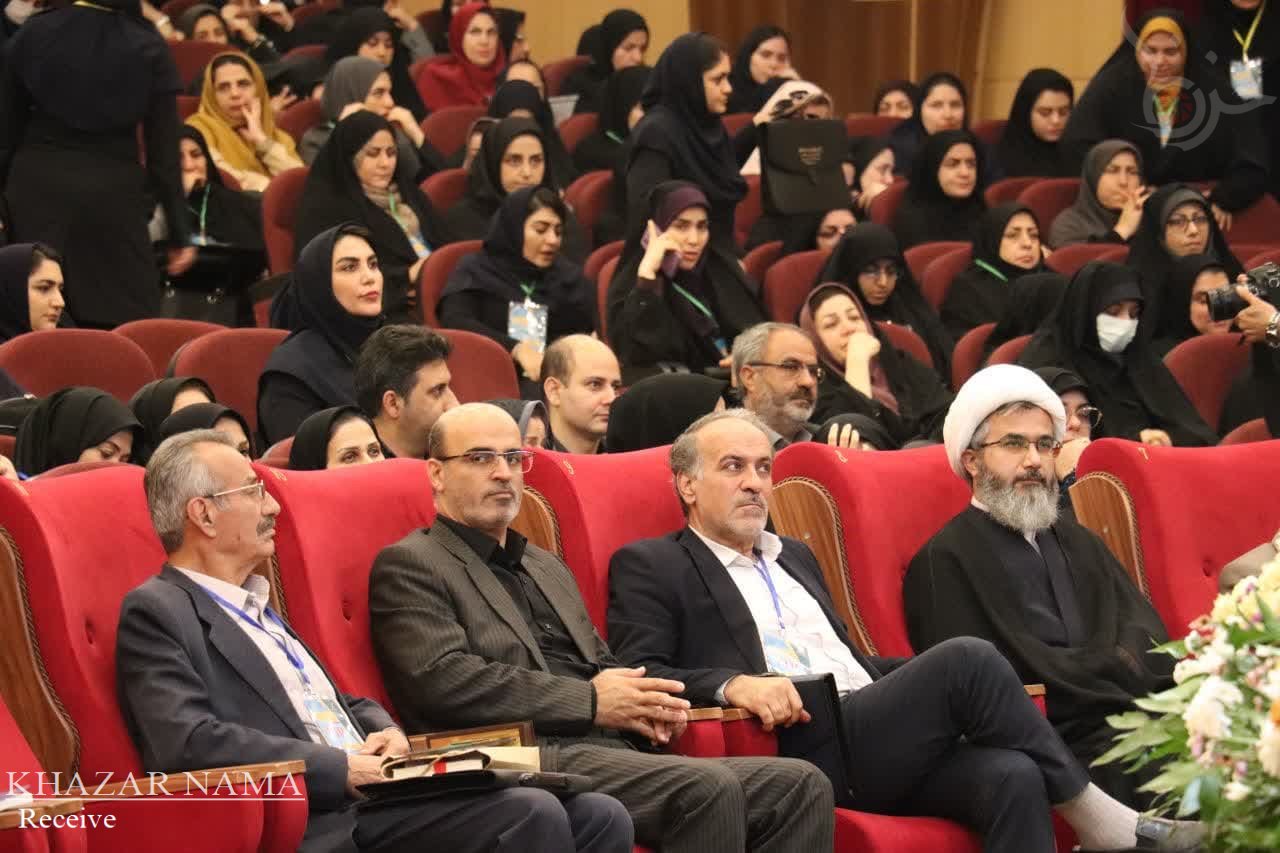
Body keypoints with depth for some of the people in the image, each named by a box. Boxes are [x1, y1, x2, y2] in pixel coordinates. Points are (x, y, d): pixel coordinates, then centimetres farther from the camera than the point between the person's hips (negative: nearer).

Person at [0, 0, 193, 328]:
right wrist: (178, 233, 1)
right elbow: (163, 152, -4)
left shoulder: (32, 34, 0)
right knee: (127, 326, 3)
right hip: (114, 190, -1)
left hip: (37, 183, 1)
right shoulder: (148, 48, -4)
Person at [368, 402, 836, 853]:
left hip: (616, 751, 8)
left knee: (800, 785, -12)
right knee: (708, 787, -32)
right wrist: (591, 702, -10)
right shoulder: (407, 566, 4)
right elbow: (443, 680, -11)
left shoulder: (547, 567, 30)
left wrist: (643, 704, 4)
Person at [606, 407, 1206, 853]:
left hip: (870, 739, 7)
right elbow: (641, 674, -4)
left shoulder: (793, 557, 31)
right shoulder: (649, 567, 9)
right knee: (966, 659, -24)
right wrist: (733, 684, -23)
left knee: (1011, 776, -24)